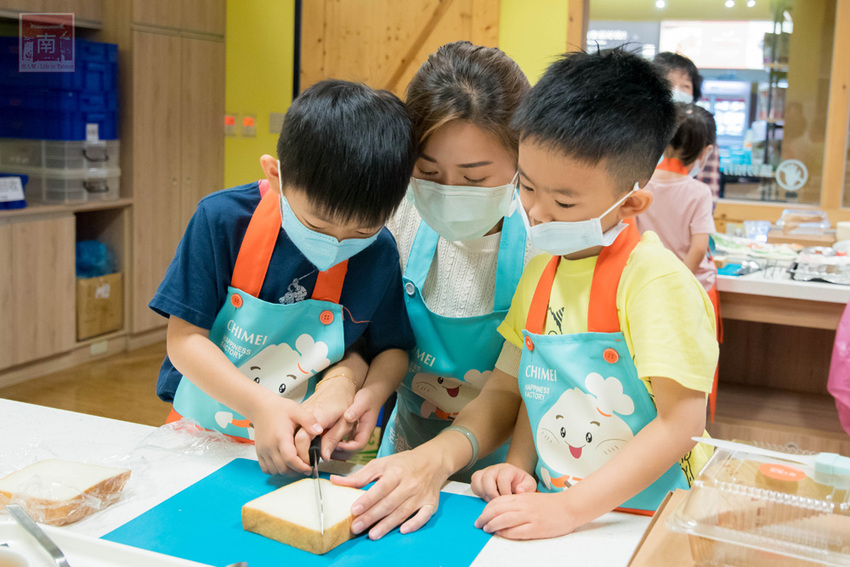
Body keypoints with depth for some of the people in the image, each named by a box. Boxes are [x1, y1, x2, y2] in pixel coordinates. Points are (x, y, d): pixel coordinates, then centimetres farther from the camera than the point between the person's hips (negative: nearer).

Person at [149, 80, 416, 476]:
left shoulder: (379, 254, -8)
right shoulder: (222, 219, -13)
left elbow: (393, 349, 6)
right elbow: (184, 339, -10)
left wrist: (370, 392, -15)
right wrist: (259, 405, -21)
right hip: (202, 439, 0)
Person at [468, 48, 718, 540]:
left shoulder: (658, 281, -15)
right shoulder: (541, 268, 6)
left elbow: (681, 422, -17)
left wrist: (568, 508, -18)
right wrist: (518, 465, 1)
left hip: (640, 515, -3)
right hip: (550, 510, 3)